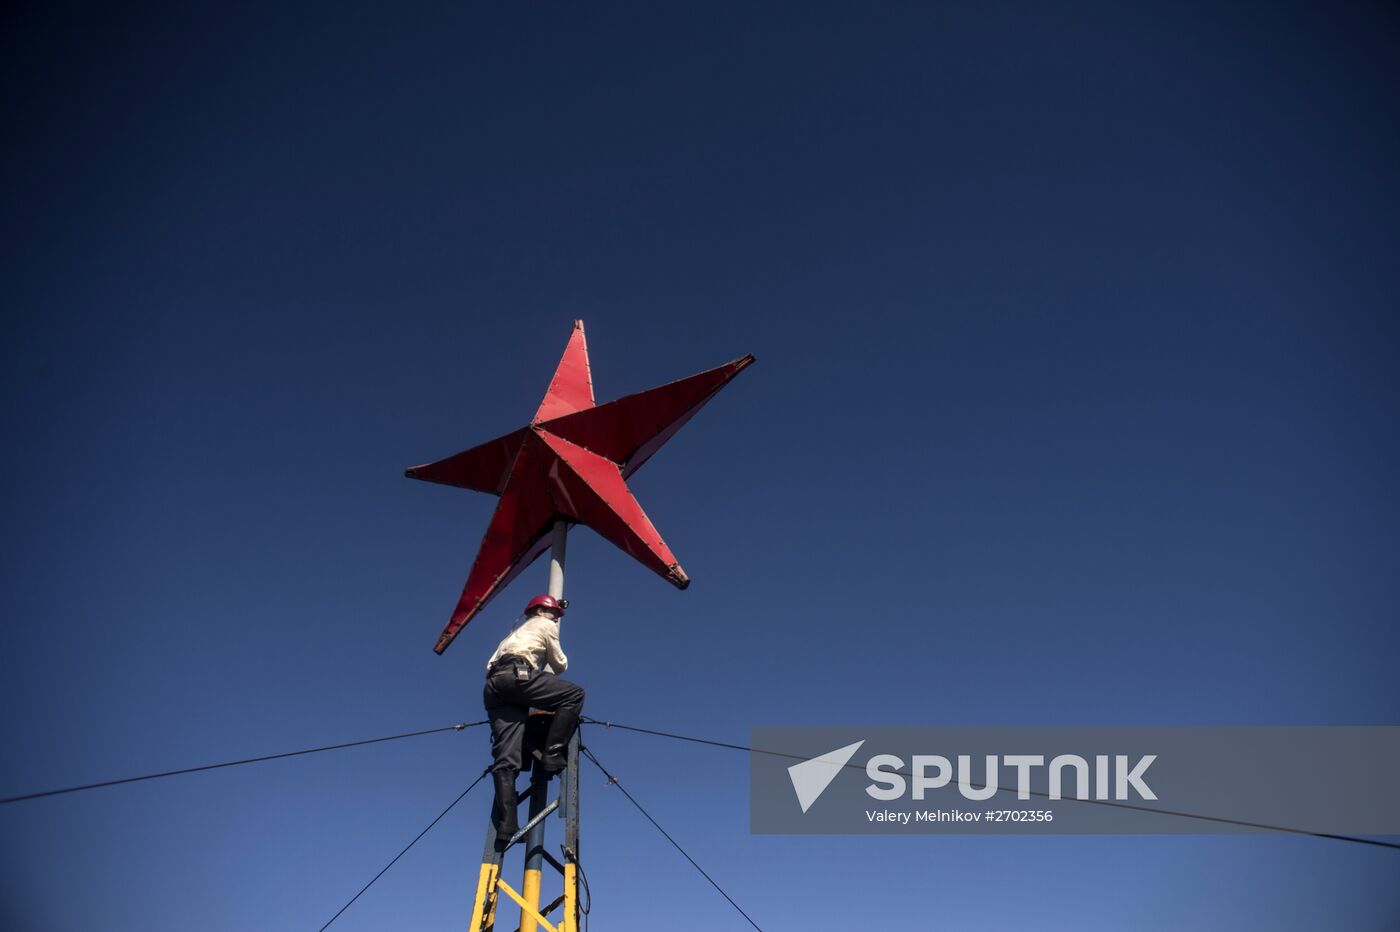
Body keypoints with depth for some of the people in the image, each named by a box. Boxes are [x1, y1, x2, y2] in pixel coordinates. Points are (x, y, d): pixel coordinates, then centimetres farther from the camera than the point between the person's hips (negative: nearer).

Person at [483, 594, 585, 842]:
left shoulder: (516, 633, 40)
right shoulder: (545, 625, 20)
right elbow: (560, 665, 21)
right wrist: (558, 663, 44)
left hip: (492, 687, 7)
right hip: (517, 675, -7)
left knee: (506, 758, -5)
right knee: (574, 693, 1)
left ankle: (506, 823, -19)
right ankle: (552, 754, -9)